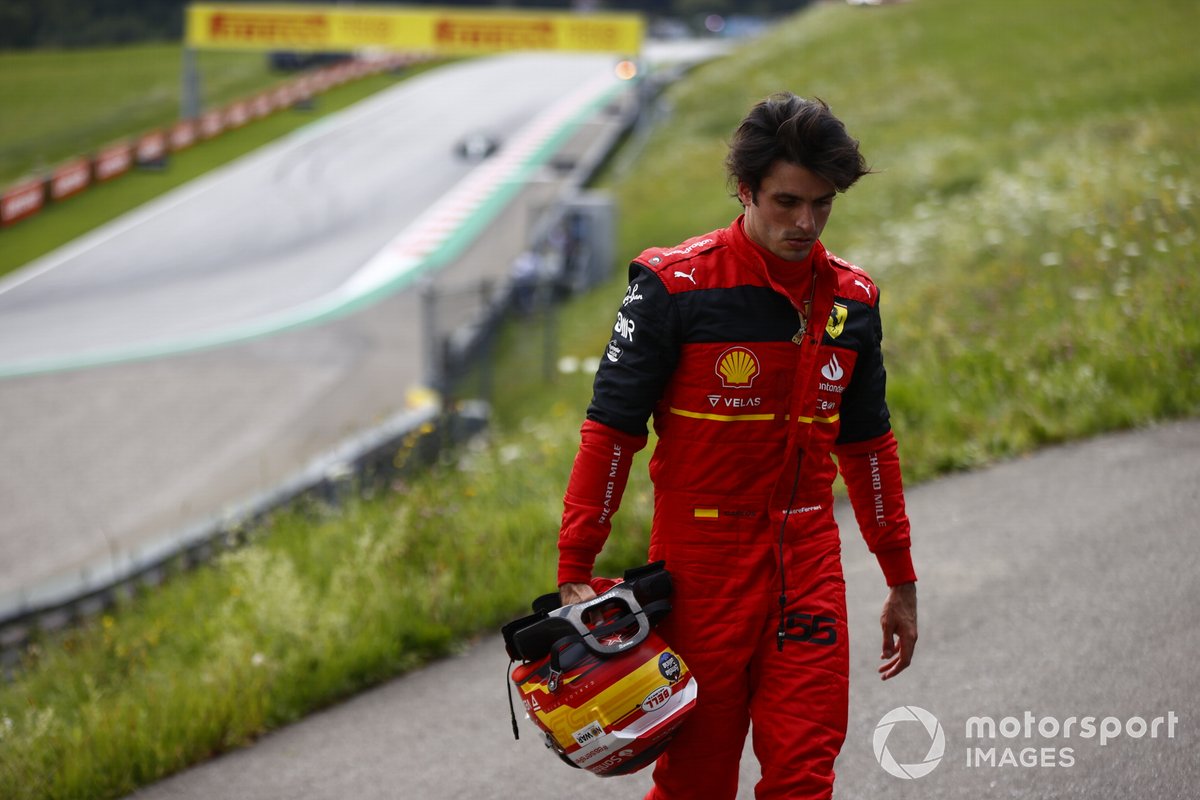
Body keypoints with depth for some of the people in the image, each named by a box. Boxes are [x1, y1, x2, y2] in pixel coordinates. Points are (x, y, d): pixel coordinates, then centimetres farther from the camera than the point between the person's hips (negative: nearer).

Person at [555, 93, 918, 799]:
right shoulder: (678, 284, -10)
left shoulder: (851, 298, 6)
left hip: (808, 562, 4)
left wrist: (902, 581, 19)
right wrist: (575, 571, -12)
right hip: (702, 558, -4)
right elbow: (611, 428, -8)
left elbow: (868, 443, 16)